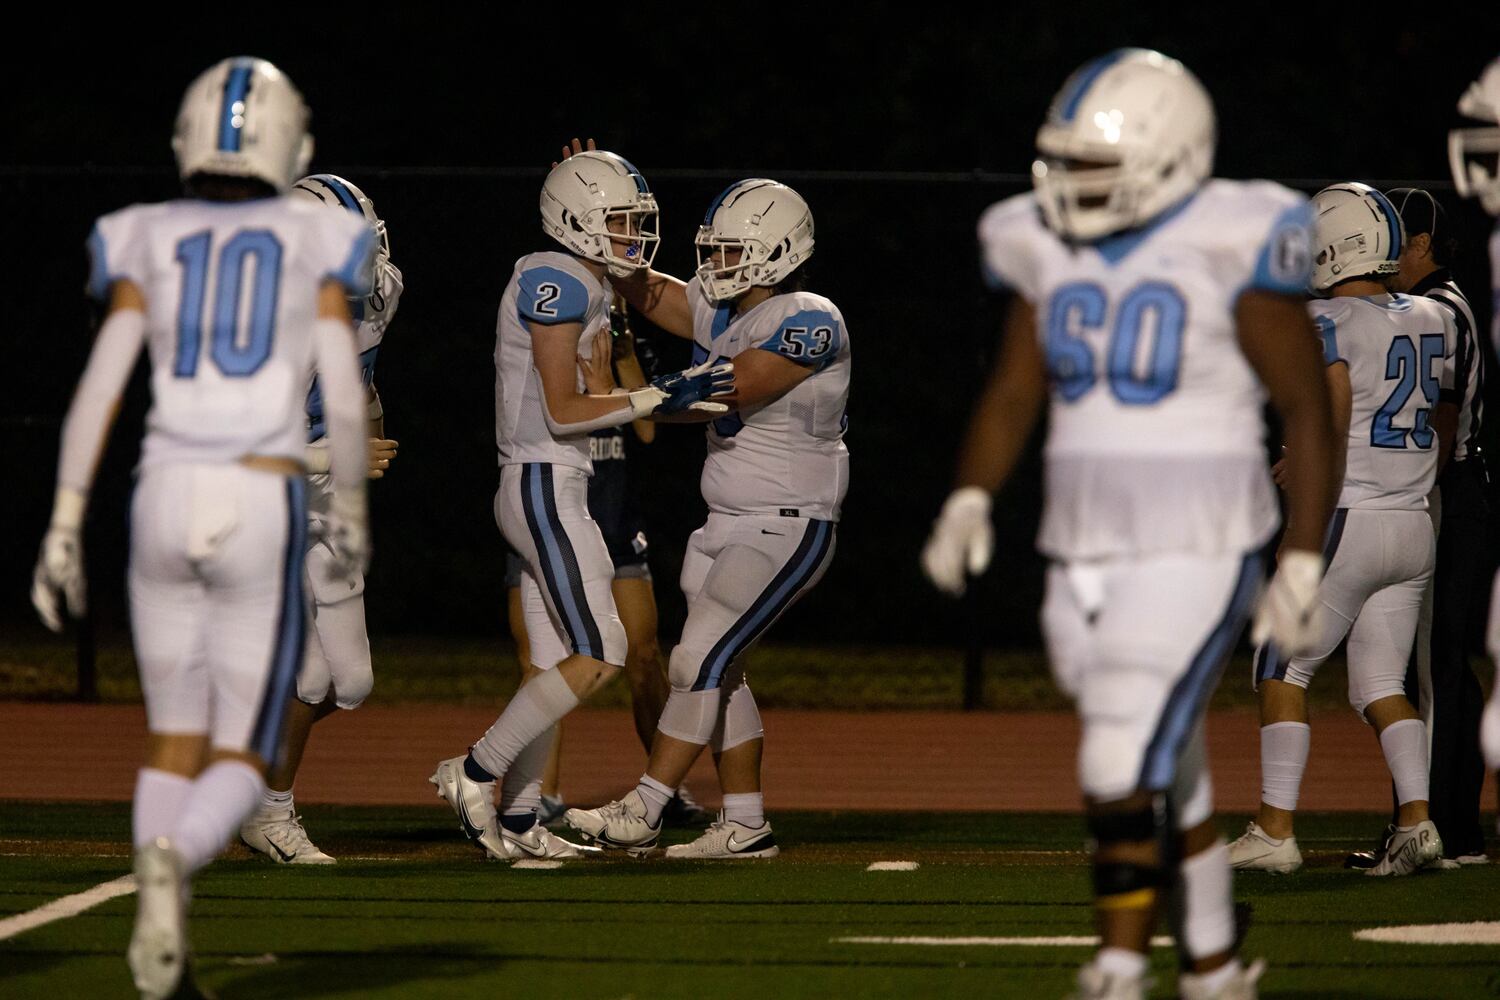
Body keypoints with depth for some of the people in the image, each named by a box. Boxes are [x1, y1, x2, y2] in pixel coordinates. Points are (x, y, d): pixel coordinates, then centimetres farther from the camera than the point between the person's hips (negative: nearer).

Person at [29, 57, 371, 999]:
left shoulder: (146, 242, 8)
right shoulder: (318, 241, 4)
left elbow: (102, 381, -1)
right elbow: (344, 399, -1)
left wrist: (65, 522, 0)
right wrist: (351, 507, 14)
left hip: (165, 497, 2)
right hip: (263, 507, -2)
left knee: (175, 738, 16)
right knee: (240, 764, 4)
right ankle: (174, 855, -30)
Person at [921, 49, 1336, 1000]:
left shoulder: (1232, 248, -12)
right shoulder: (1051, 254, 6)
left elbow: (1309, 414, -7)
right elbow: (1013, 393, 12)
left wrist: (1303, 560, -10)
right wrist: (971, 501, -4)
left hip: (1195, 554, -6)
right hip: (1082, 555, 6)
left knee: (1124, 773, -15)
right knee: (1170, 779, 15)